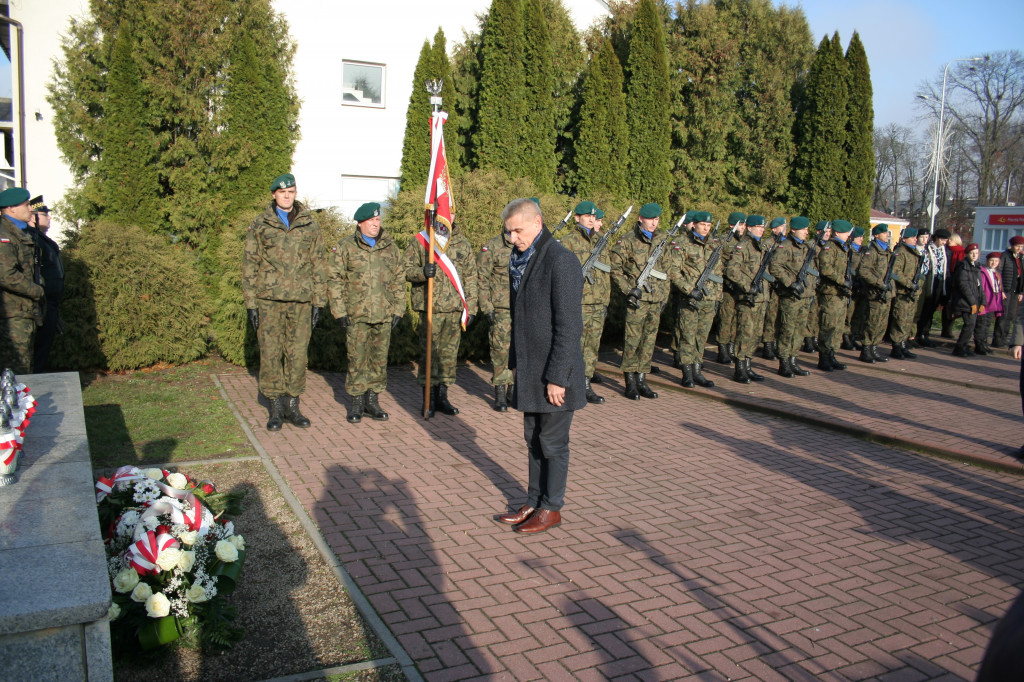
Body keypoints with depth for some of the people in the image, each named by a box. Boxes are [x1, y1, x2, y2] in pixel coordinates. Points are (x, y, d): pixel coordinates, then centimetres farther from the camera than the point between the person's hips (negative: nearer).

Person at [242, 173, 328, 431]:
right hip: (269, 299, -1)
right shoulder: (260, 225, 6)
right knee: (270, 354, 0)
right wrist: (251, 303, -1)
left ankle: (292, 405, 15)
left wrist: (319, 301, 4)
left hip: (301, 300, 1)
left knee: (298, 354, 3)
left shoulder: (309, 225, 10)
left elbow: (319, 264, 10)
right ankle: (275, 408, 11)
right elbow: (249, 265, 5)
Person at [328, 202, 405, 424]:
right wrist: (339, 311, -6)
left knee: (380, 359, 7)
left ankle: (372, 400, 19)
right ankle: (356, 401, 12)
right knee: (357, 359, 0)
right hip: (356, 315, -3)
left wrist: (398, 310, 7)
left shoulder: (391, 247, 10)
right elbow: (334, 280, 0)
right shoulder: (345, 247, 1)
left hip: (384, 315, 3)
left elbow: (399, 280, 13)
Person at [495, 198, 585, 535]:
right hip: (529, 369, 8)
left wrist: (557, 377, -19)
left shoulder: (560, 261, -17)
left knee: (552, 441, 5)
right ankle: (534, 503, 28)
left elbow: (569, 326, -19)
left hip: (554, 372, -8)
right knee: (533, 439, 16)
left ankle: (552, 508, 19)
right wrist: (515, 360, 16)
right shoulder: (520, 260, 10)